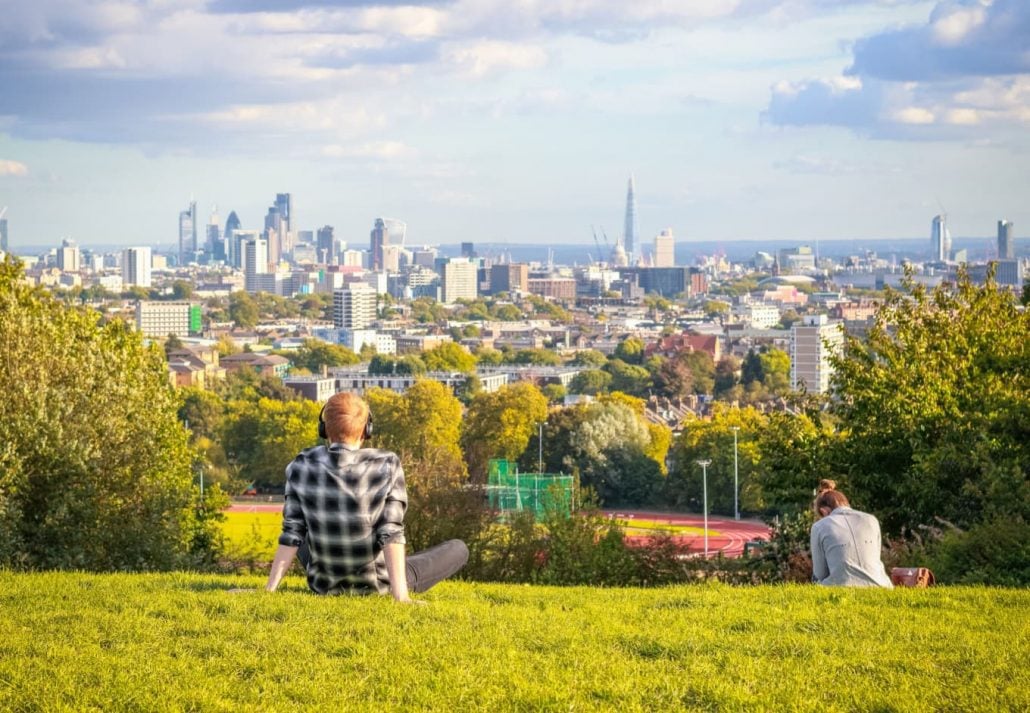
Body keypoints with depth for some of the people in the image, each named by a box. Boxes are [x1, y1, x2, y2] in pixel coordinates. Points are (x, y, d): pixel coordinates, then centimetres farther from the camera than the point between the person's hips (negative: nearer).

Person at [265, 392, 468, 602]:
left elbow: (292, 533, -11)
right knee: (458, 548, 17)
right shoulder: (387, 465, -18)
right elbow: (391, 531, -23)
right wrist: (400, 595, -25)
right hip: (376, 585, -3)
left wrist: (269, 589, -6)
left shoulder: (302, 466, -12)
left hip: (324, 585, 3)